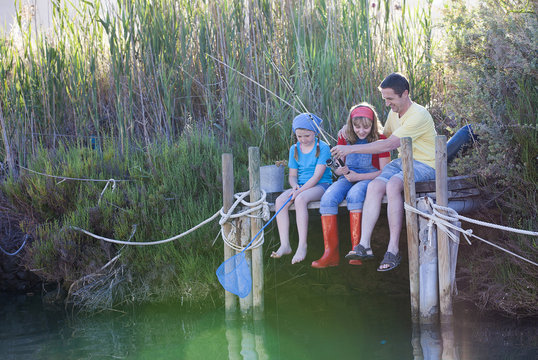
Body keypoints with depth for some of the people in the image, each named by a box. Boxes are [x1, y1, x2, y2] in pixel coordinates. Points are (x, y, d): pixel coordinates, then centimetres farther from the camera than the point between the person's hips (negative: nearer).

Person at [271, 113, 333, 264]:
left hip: (321, 185, -6)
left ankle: (302, 246, -36)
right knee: (280, 201, -24)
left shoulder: (323, 148, -7)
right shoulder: (294, 149, 12)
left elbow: (317, 176, -14)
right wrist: (295, 185, -9)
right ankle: (285, 245, -27)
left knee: (300, 199, -37)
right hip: (301, 186, 6)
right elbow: (292, 174, 15)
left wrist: (300, 190, -23)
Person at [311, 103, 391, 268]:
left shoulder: (379, 140, -1)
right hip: (347, 178, 4)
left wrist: (358, 176, -16)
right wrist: (340, 170, -10)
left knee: (354, 194, -39)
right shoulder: (344, 138, 11)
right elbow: (337, 168, 17)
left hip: (369, 178, -4)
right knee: (328, 198, -28)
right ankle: (331, 253, -30)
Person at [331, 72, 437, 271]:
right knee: (374, 186, -20)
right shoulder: (394, 112, 10)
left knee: (393, 185, -35)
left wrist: (351, 149, -23)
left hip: (424, 165, -8)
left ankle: (393, 250, -32)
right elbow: (384, 136, 26)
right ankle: (364, 245, -25)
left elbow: (388, 145, -25)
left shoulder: (418, 116, -20)